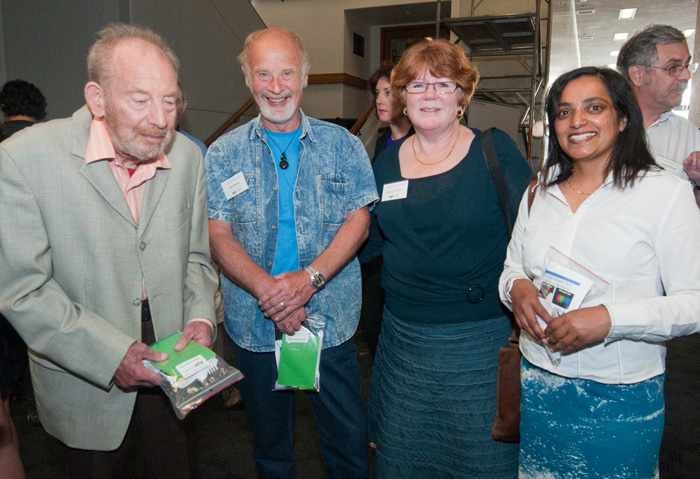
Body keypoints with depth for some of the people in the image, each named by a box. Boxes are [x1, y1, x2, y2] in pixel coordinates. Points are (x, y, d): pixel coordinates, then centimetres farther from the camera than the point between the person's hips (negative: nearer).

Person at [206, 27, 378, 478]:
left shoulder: (342, 145, 1)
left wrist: (309, 278, -21)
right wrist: (268, 290, -22)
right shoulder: (223, 154, 2)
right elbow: (219, 235, -5)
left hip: (331, 322, 0)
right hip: (255, 326, 1)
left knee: (350, 438, 13)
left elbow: (358, 220, -5)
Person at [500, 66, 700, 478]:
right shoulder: (540, 192, 7)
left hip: (622, 398, -3)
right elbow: (512, 268, 13)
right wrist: (517, 288, -9)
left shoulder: (666, 192, -8)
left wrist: (609, 319, -24)